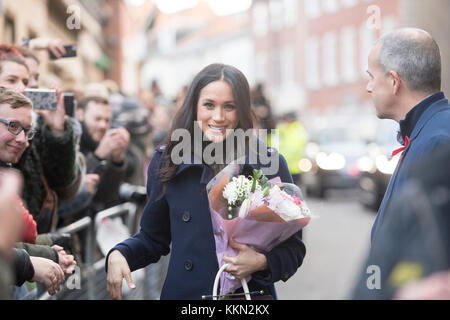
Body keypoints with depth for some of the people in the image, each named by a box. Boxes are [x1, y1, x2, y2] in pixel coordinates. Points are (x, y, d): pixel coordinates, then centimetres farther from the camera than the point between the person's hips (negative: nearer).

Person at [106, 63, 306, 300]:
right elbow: (152, 237, 7)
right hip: (183, 292, 2)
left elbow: (293, 247, -3)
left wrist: (261, 262, -21)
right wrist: (118, 255, -10)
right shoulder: (166, 162, -1)